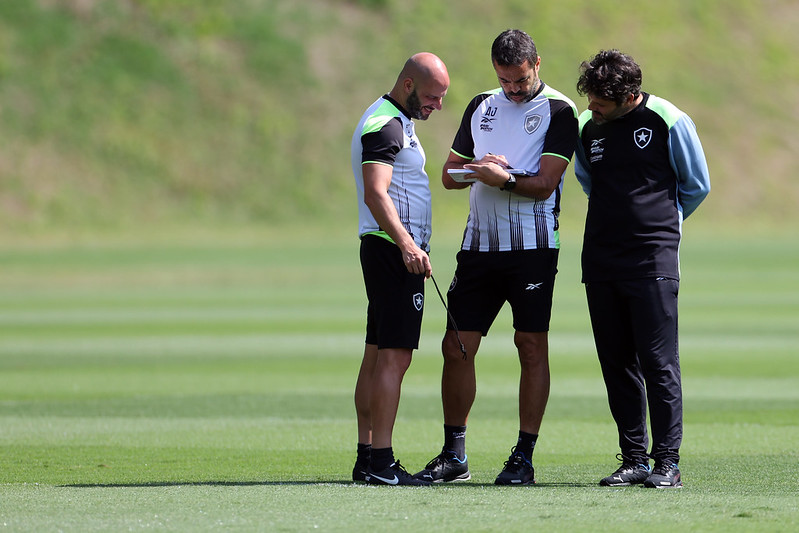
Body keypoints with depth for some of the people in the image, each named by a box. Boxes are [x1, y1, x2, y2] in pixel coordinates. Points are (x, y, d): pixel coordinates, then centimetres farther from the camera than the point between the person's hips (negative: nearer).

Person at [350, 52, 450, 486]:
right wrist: (406, 244, -39)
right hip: (394, 250, -11)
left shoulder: (393, 121, 20)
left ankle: (367, 458, 10)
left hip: (398, 250, 11)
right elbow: (375, 194, -27)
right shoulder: (385, 125, -14)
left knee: (377, 355, 9)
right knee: (394, 356, -13)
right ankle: (380, 462, -16)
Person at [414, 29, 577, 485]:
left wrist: (505, 178, -26)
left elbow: (544, 183, -10)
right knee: (457, 344, 2)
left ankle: (524, 457, 0)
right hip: (479, 243, 5)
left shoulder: (559, 111, -2)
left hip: (532, 245, -5)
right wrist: (479, 168, -3)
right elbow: (450, 173, 18)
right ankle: (454, 456, 10)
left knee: (532, 345, -4)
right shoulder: (482, 106, 16)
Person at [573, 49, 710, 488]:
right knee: (616, 363, 5)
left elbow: (696, 185, 7)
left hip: (653, 258, -5)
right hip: (600, 261, 5)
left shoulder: (668, 122, -5)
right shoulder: (586, 127, 8)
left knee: (658, 362, -8)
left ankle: (667, 461, -5)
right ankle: (634, 459, 10)